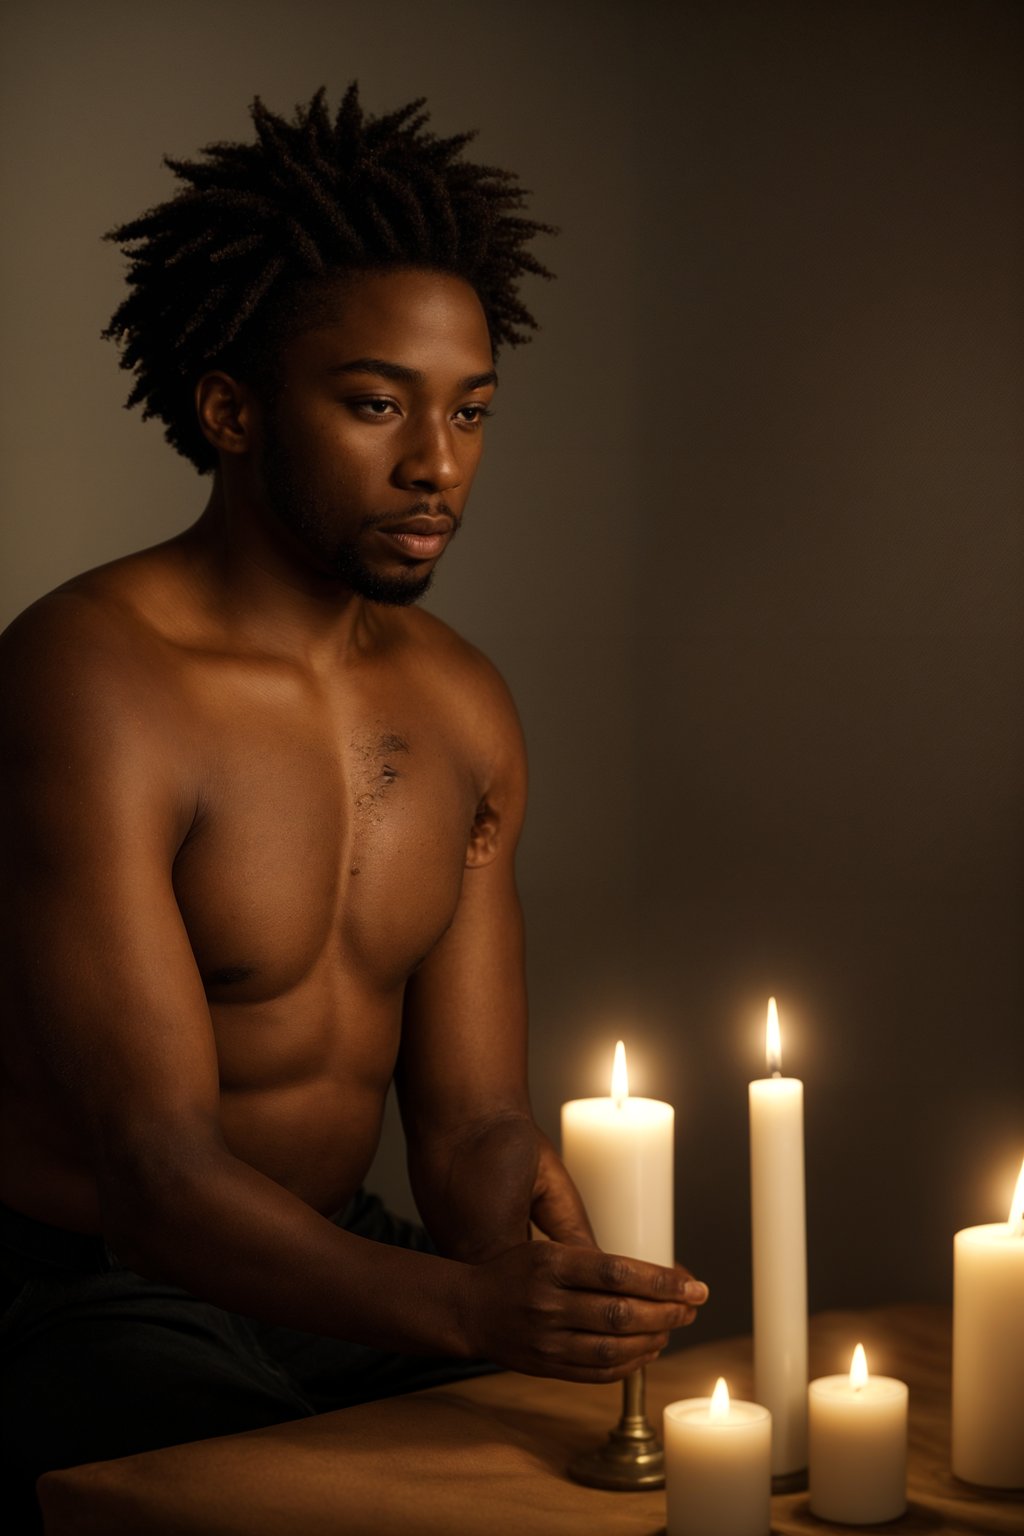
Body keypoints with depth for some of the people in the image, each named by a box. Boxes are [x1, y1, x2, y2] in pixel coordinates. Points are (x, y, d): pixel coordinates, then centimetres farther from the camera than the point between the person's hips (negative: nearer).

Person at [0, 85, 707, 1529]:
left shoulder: (463, 712, 4)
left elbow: (470, 1123, 3)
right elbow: (155, 1167, -25)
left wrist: (552, 1284, -19)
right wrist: (464, 1308, -40)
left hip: (340, 1270, 6)